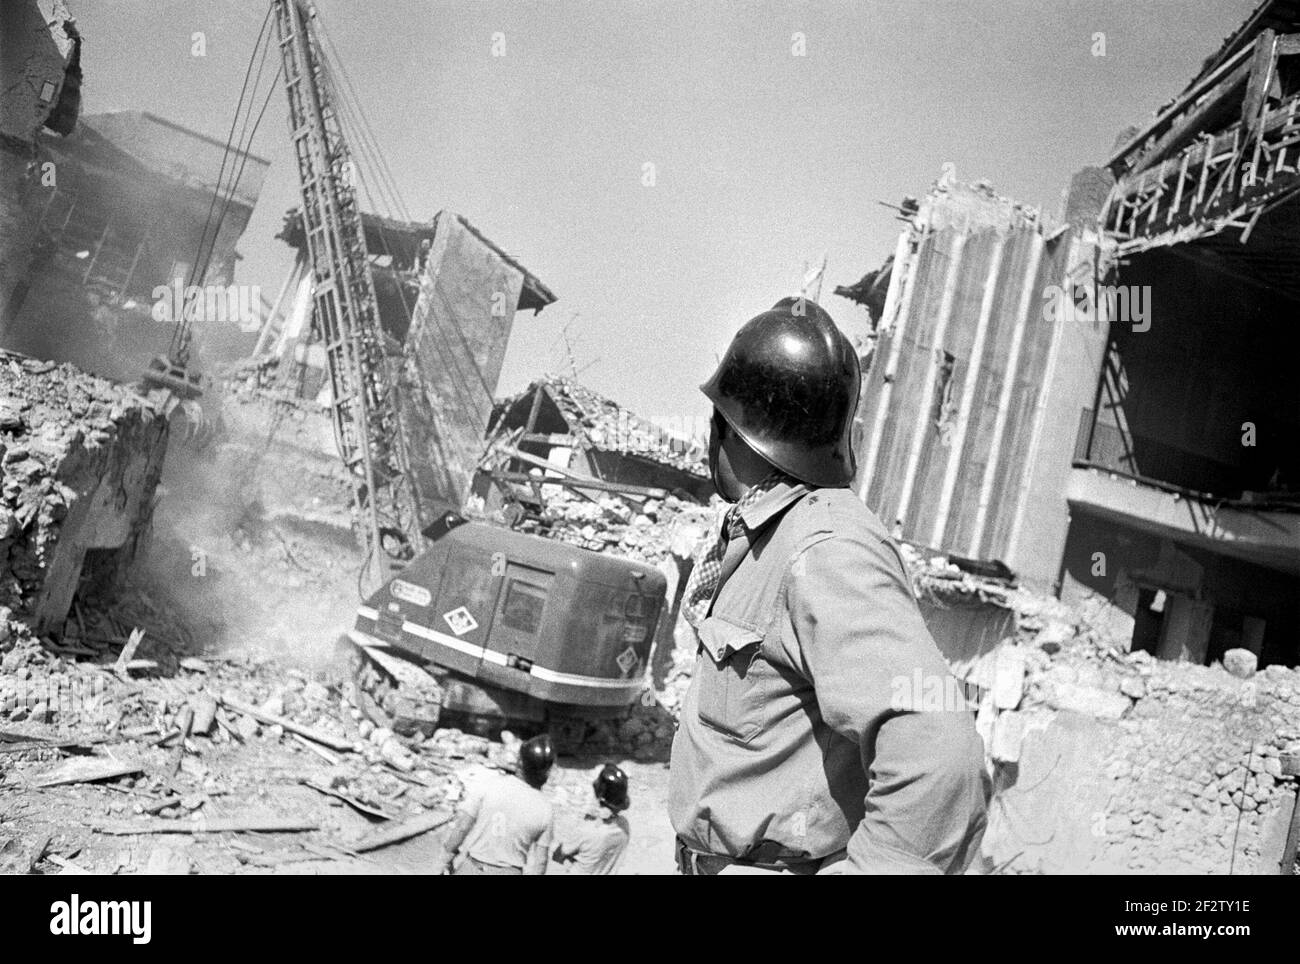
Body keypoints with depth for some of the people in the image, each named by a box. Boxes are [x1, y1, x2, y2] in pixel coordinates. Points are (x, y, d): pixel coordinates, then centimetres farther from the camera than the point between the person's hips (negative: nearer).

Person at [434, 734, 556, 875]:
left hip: (472, 870, -1)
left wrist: (442, 863, -3)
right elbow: (538, 861, -4)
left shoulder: (487, 784, -15)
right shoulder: (545, 810, -8)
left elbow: (460, 827, -13)